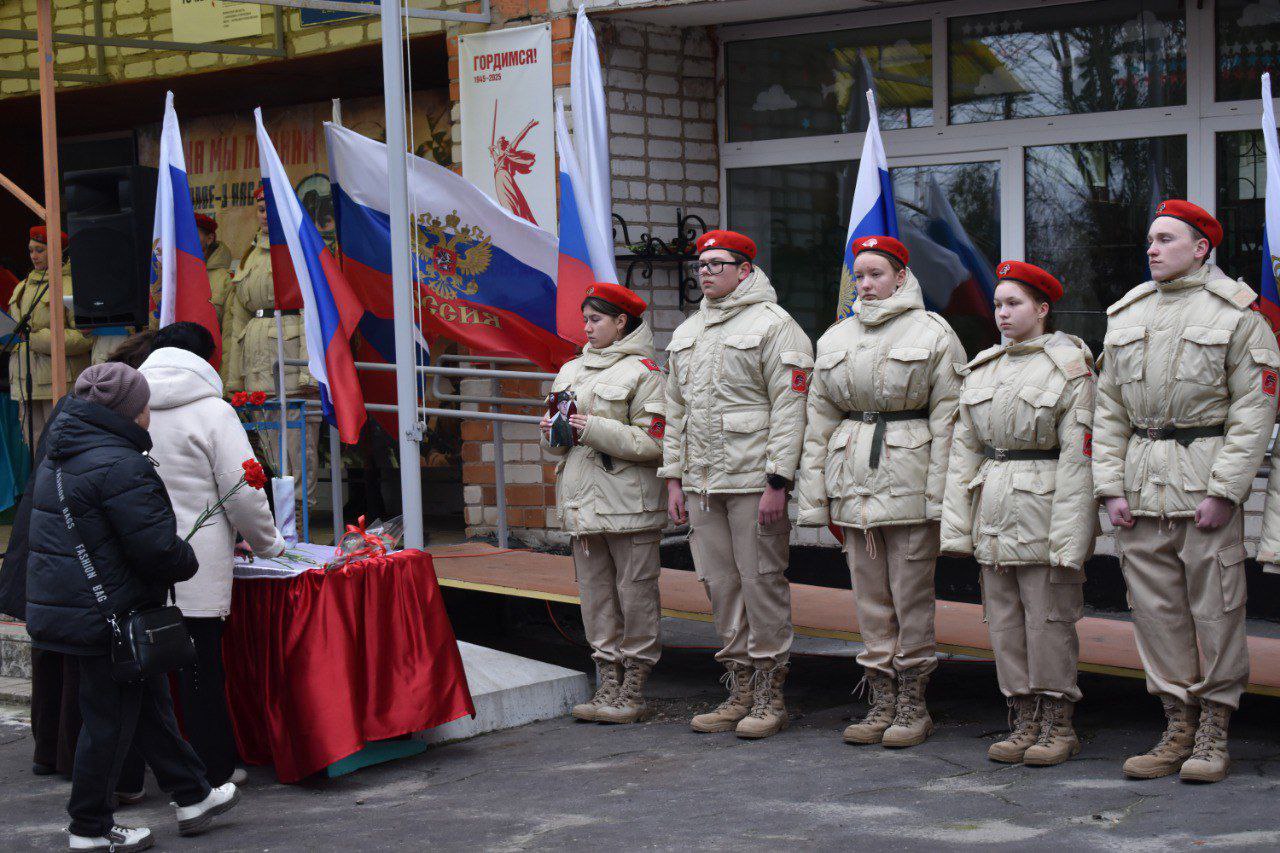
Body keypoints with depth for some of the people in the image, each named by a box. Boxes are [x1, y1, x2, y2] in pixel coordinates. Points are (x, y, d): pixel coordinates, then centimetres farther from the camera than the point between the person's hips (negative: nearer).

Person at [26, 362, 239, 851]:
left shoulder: (61, 458, 12)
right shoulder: (120, 465, -21)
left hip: (67, 603, 10)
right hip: (108, 614, -10)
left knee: (150, 704, 19)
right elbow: (156, 547, -23)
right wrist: (187, 563, -1)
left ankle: (192, 797, 30)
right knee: (111, 719, 2)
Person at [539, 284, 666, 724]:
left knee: (635, 591, -3)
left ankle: (633, 689, 3)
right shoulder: (571, 370, 18)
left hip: (627, 502, -7)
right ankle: (608, 683, 13)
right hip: (582, 501, 7)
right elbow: (559, 442, 26)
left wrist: (596, 429, -18)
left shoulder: (642, 371, -5)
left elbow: (653, 441, -13)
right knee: (595, 593, 7)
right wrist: (553, 433, 3)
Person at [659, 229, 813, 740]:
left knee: (762, 583, -3)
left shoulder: (773, 325, -5)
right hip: (701, 483, 7)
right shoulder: (686, 334, 19)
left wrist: (777, 482, -17)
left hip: (754, 482, -7)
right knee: (720, 585, 9)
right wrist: (673, 478, 14)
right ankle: (740, 693, 19)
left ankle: (770, 699, 5)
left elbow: (790, 409, -11)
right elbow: (676, 410, 22)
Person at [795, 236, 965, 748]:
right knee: (869, 599, 7)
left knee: (911, 595, -1)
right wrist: (815, 496, 10)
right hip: (853, 479, 5)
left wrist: (940, 494, -11)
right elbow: (819, 421, 15)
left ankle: (913, 707, 10)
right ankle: (882, 704, 15)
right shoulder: (835, 339, 15)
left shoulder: (932, 333, 0)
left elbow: (947, 419, -4)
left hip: (909, 478, -5)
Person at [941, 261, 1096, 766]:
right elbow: (963, 450, 11)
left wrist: (1068, 536, -16)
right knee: (1003, 620, 8)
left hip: (1044, 509, -6)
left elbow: (1078, 457, -11)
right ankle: (1024, 721, 18)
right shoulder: (983, 368, 12)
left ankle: (1058, 725, 11)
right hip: (993, 512, 6)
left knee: (1049, 619, -1)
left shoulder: (1069, 367, -6)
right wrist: (956, 525, 5)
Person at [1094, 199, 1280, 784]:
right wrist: (1111, 486, 4)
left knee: (1215, 605, -1)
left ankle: (1213, 735, 10)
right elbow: (1109, 409, 14)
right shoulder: (1125, 314, 14)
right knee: (1155, 605, 6)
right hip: (1140, 478, 5)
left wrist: (1224, 490, -14)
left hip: (1207, 476, -5)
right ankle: (1178, 728, 16)